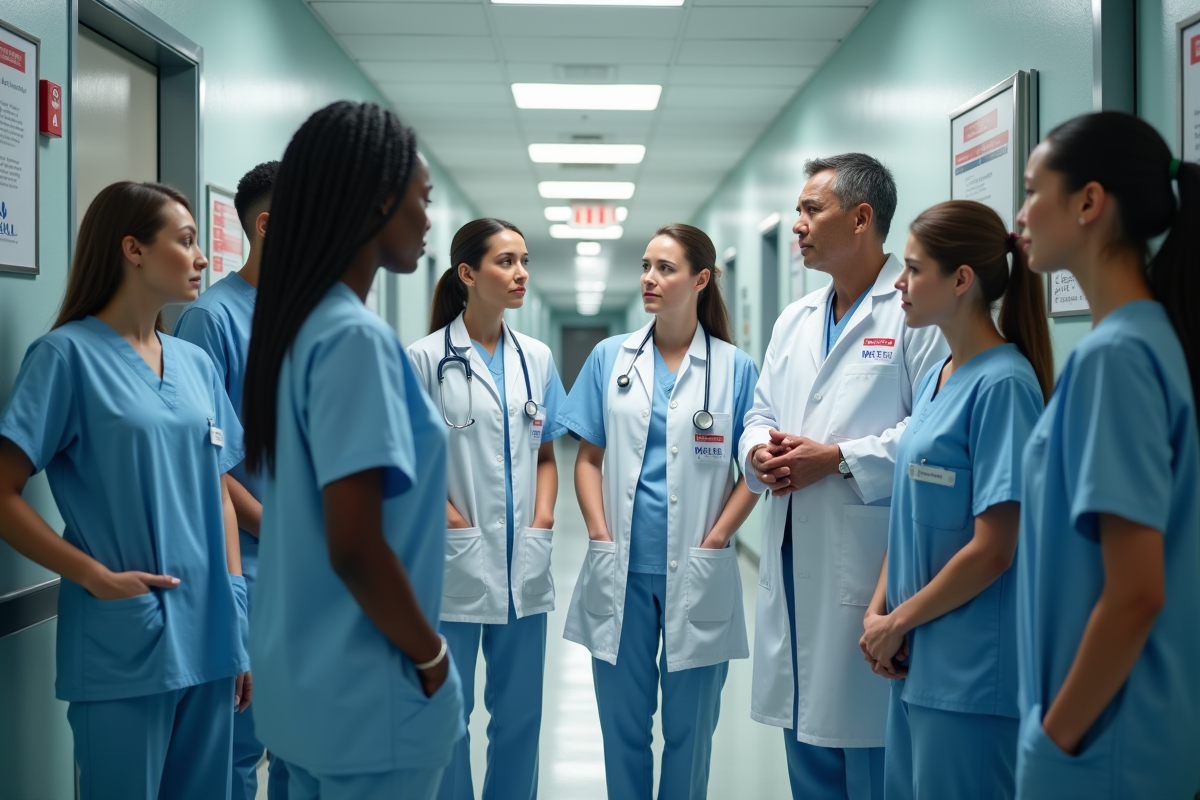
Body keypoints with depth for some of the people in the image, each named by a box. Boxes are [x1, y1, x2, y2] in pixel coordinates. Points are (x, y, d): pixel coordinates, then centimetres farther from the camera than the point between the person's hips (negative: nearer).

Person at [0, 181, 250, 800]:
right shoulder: (68, 354, -7)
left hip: (208, 640, 6)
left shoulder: (196, 364, 10)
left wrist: (240, 623, 8)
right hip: (123, 646, -5)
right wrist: (97, 578, -17)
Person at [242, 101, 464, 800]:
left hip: (305, 677, 8)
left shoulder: (301, 324, 6)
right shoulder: (356, 337, -21)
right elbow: (356, 549, -24)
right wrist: (431, 658, -12)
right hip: (369, 692, -8)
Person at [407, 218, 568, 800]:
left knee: (520, 713, 12)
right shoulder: (426, 358, -6)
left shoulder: (536, 358, 8)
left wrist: (542, 521, 0)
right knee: (447, 713, 6)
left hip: (524, 569, 4)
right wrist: (457, 524, -13)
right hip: (455, 567, -4)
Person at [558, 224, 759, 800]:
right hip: (620, 572, 2)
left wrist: (713, 543, -10)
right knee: (622, 722, 10)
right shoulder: (610, 358, 6)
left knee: (690, 727, 9)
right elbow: (589, 458, 6)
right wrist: (601, 539, -4)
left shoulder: (733, 368, 0)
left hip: (696, 575, -1)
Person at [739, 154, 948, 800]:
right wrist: (760, 451, -1)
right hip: (793, 562, 8)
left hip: (869, 562, -8)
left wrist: (838, 458, -19)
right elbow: (761, 414, 21)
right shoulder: (794, 321, 18)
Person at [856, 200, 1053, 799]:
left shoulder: (1002, 383, -16)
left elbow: (992, 550, -18)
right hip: (916, 660, 8)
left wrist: (898, 622, -9)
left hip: (969, 671, -8)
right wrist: (879, 610, 2)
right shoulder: (935, 378, 9)